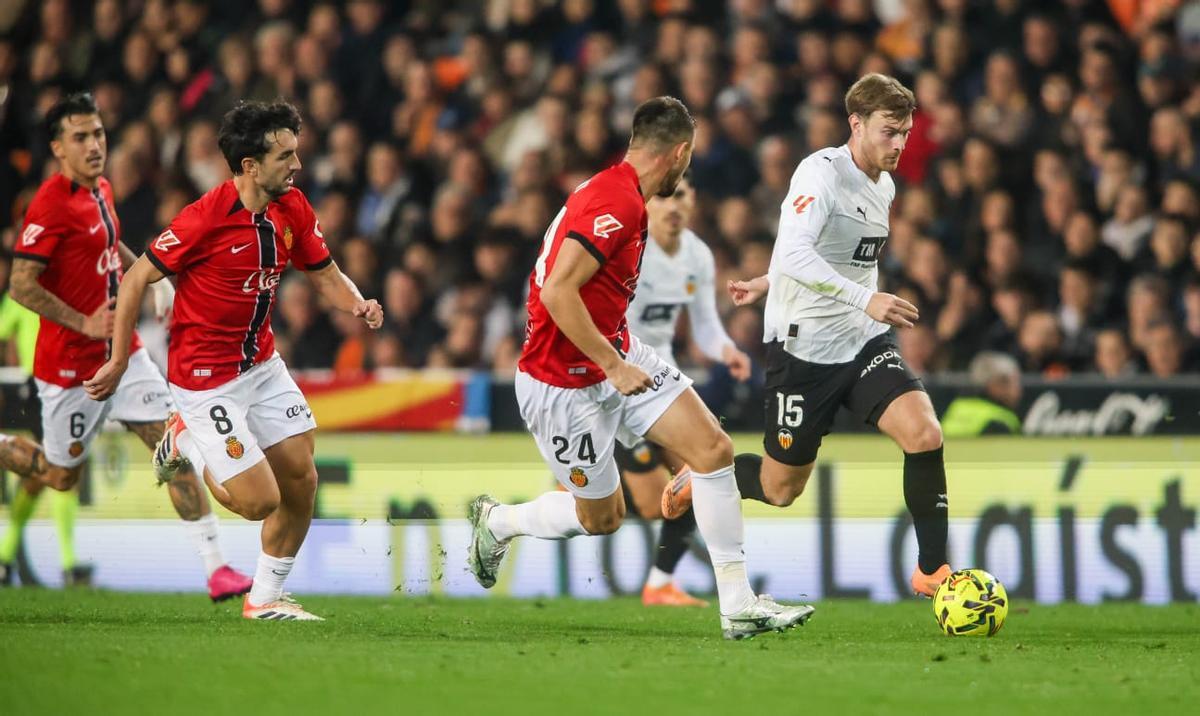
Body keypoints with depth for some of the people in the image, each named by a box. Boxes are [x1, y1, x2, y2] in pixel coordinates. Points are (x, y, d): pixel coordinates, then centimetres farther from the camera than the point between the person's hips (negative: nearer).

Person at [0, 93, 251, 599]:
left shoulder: (100, 190, 8)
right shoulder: (52, 204, -19)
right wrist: (85, 323, -24)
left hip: (123, 353, 7)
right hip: (71, 364, -7)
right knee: (60, 475, 5)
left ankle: (215, 567, -7)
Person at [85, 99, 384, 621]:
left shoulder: (293, 210, -2)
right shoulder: (206, 217, -23)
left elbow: (325, 274, 11)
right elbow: (138, 278, -14)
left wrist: (357, 303, -12)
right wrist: (118, 360, -10)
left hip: (261, 362, 7)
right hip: (205, 376, -7)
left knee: (301, 481, 2)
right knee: (261, 501, -10)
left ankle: (266, 598, 20)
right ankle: (187, 440, 18)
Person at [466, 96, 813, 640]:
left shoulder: (618, 193, 8)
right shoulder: (616, 203, -24)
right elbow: (557, 293, -30)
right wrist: (613, 366, -24)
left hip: (617, 359, 9)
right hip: (564, 384, -9)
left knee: (714, 449, -5)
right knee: (601, 517, 4)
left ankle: (738, 604, -2)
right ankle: (497, 522, 32)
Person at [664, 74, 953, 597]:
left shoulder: (884, 187, 9)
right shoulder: (822, 172, -17)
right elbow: (794, 254, -30)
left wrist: (771, 282, 29)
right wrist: (866, 299, -38)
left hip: (864, 341, 6)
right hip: (804, 347, -6)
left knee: (924, 434, -18)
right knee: (780, 489, 5)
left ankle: (931, 570, -7)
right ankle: (697, 480, 36)